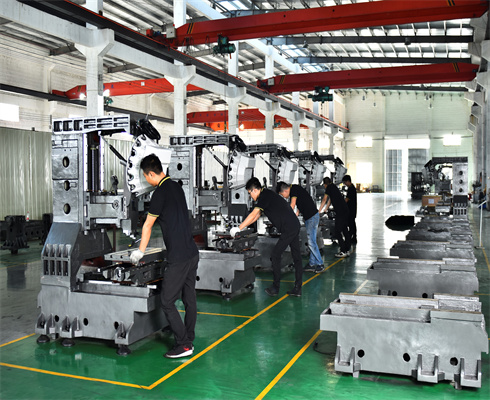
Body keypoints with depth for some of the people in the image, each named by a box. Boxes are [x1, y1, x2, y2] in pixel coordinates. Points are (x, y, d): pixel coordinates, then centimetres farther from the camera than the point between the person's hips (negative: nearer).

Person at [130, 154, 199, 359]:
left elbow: (148, 225, -3)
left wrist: (140, 252, 10)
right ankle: (188, 341, 24)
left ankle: (183, 345, 3)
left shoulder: (161, 193, -13)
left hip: (178, 258, -9)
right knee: (189, 299, 14)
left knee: (167, 302, -1)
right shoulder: (177, 187, 13)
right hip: (192, 253, 9)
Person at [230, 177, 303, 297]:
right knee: (296, 257, 8)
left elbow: (253, 215, -13)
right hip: (295, 225, 10)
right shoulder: (267, 195, 19)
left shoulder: (265, 196, -12)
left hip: (288, 228, -10)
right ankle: (297, 289, 12)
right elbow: (257, 215, 25)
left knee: (276, 255, -3)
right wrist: (243, 226, 23)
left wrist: (238, 228, -7)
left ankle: (275, 287, 4)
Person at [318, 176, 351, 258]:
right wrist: (325, 210, 42)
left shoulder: (329, 187, -3)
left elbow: (324, 200, 2)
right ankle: (347, 250, 17)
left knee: (337, 232, -5)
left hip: (340, 212, -9)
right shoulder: (334, 187, 23)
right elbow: (330, 200, 33)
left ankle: (343, 251, -5)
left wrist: (319, 211, 11)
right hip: (345, 210, 9)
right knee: (345, 230, 12)